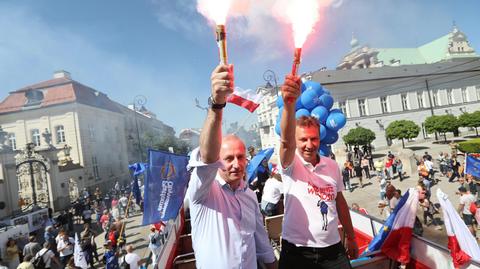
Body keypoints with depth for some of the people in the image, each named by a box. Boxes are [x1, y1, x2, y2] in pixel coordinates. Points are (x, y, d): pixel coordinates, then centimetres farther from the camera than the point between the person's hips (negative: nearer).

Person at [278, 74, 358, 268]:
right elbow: (286, 141, -34)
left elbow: (340, 202, 12)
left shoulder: (332, 166, 2)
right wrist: (289, 103, -50)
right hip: (296, 252, -3)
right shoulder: (291, 165, -13)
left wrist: (351, 238, 16)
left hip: (333, 249, 4)